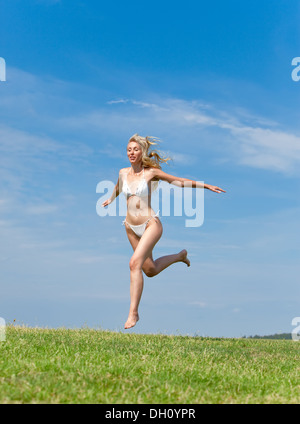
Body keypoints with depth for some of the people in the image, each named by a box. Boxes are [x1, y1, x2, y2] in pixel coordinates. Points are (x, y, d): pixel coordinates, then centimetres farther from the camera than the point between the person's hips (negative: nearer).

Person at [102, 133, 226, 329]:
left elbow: (179, 181, 0)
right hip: (131, 227, 5)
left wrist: (206, 185, 0)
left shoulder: (151, 172, -7)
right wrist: (111, 199, 46)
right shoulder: (123, 173, 4)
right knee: (150, 270, 15)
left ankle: (133, 312, -16)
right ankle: (180, 256, 43)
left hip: (150, 224, -5)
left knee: (135, 263, -24)